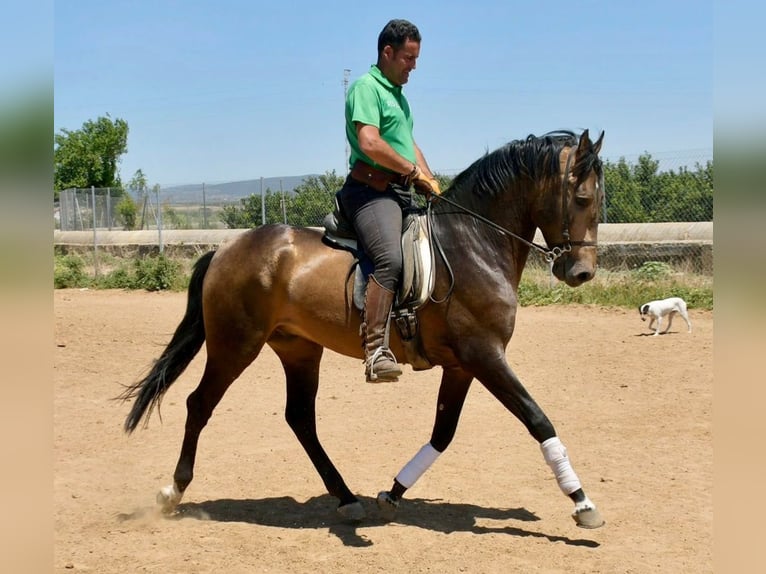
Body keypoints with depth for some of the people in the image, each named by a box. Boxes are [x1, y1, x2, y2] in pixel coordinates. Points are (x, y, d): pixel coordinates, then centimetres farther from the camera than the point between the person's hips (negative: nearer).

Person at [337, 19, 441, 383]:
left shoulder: (397, 93, 24)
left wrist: (429, 181, 10)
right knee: (391, 258, -31)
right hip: (371, 189, -10)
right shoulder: (366, 87, -6)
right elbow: (370, 144, -19)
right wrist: (414, 171, -10)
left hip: (402, 192, 11)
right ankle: (376, 351, -37)